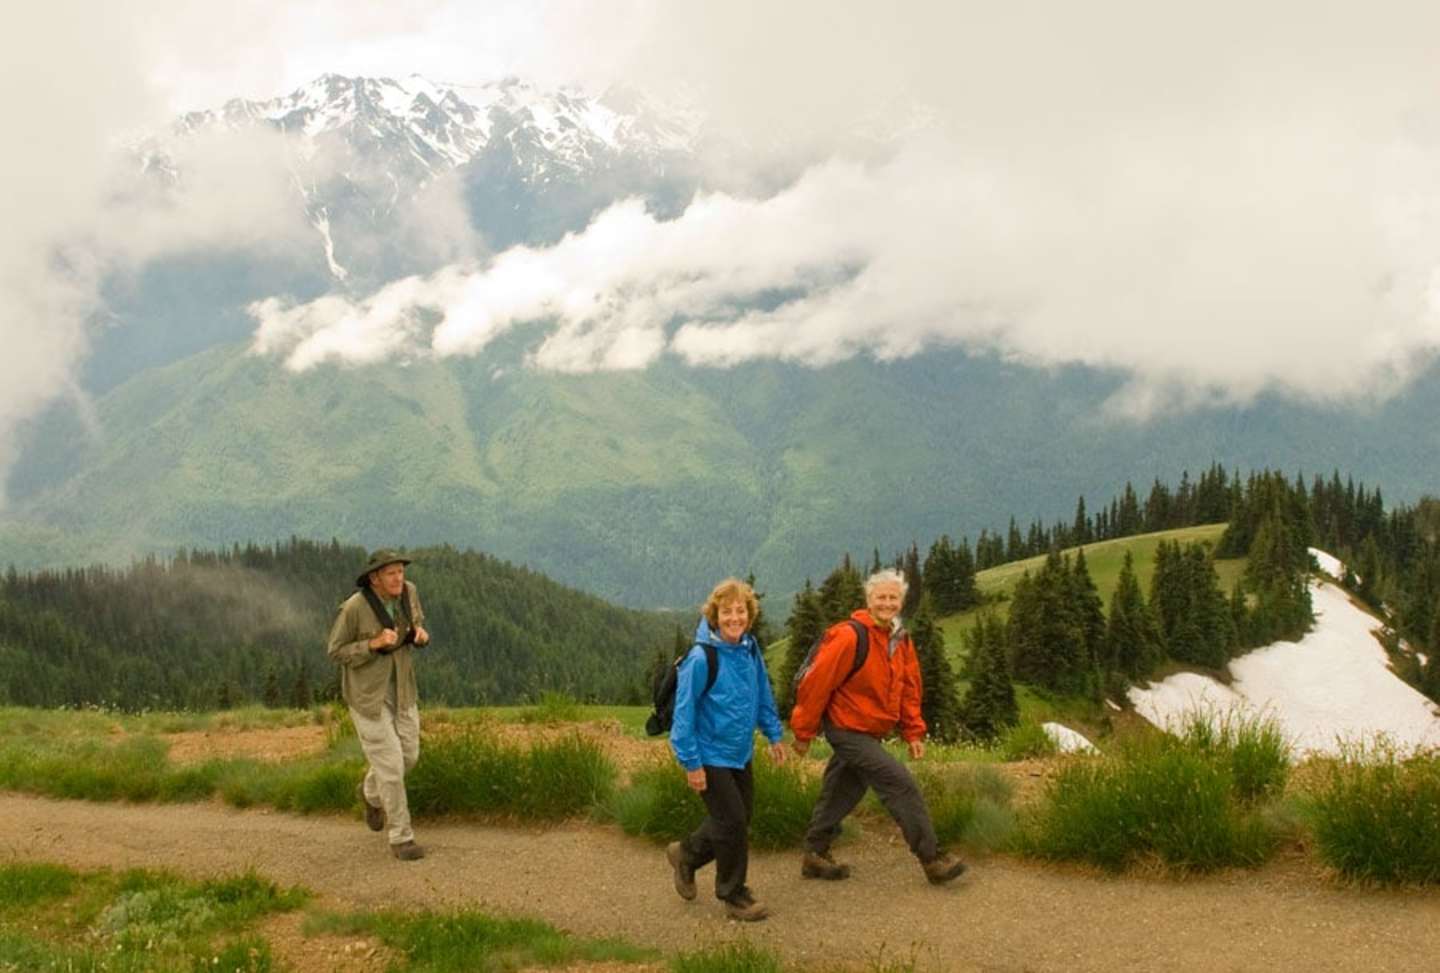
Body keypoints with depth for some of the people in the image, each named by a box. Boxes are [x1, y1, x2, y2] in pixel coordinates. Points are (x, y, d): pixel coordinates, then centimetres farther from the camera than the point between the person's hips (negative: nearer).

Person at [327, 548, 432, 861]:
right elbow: (337, 652, -13)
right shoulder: (353, 608, -23)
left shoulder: (408, 591, -8)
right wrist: (375, 644, -29)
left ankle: (371, 792, 47)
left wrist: (421, 635, -17)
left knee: (407, 755, 14)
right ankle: (401, 838, 10)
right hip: (366, 691, -6)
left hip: (399, 687, 6)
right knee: (389, 763, -5)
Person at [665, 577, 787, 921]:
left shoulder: (749, 648, -2)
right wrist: (691, 763, -18)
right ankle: (734, 897, 16)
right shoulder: (701, 658, -23)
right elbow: (684, 712, -19)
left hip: (740, 753, 7)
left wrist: (774, 735, 11)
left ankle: (686, 854, 39)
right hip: (711, 756, -7)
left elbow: (763, 694, 12)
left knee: (740, 818, 16)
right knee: (733, 822, -2)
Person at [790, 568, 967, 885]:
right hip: (848, 729, -8)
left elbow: (909, 689, 12)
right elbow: (816, 684, -18)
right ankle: (932, 859, -4)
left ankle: (815, 856, 29)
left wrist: (914, 732, 5)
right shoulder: (850, 637, -21)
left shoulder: (901, 641, 5)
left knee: (842, 793, 16)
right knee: (902, 785, -11)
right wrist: (803, 733, -13)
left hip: (870, 732, 8)